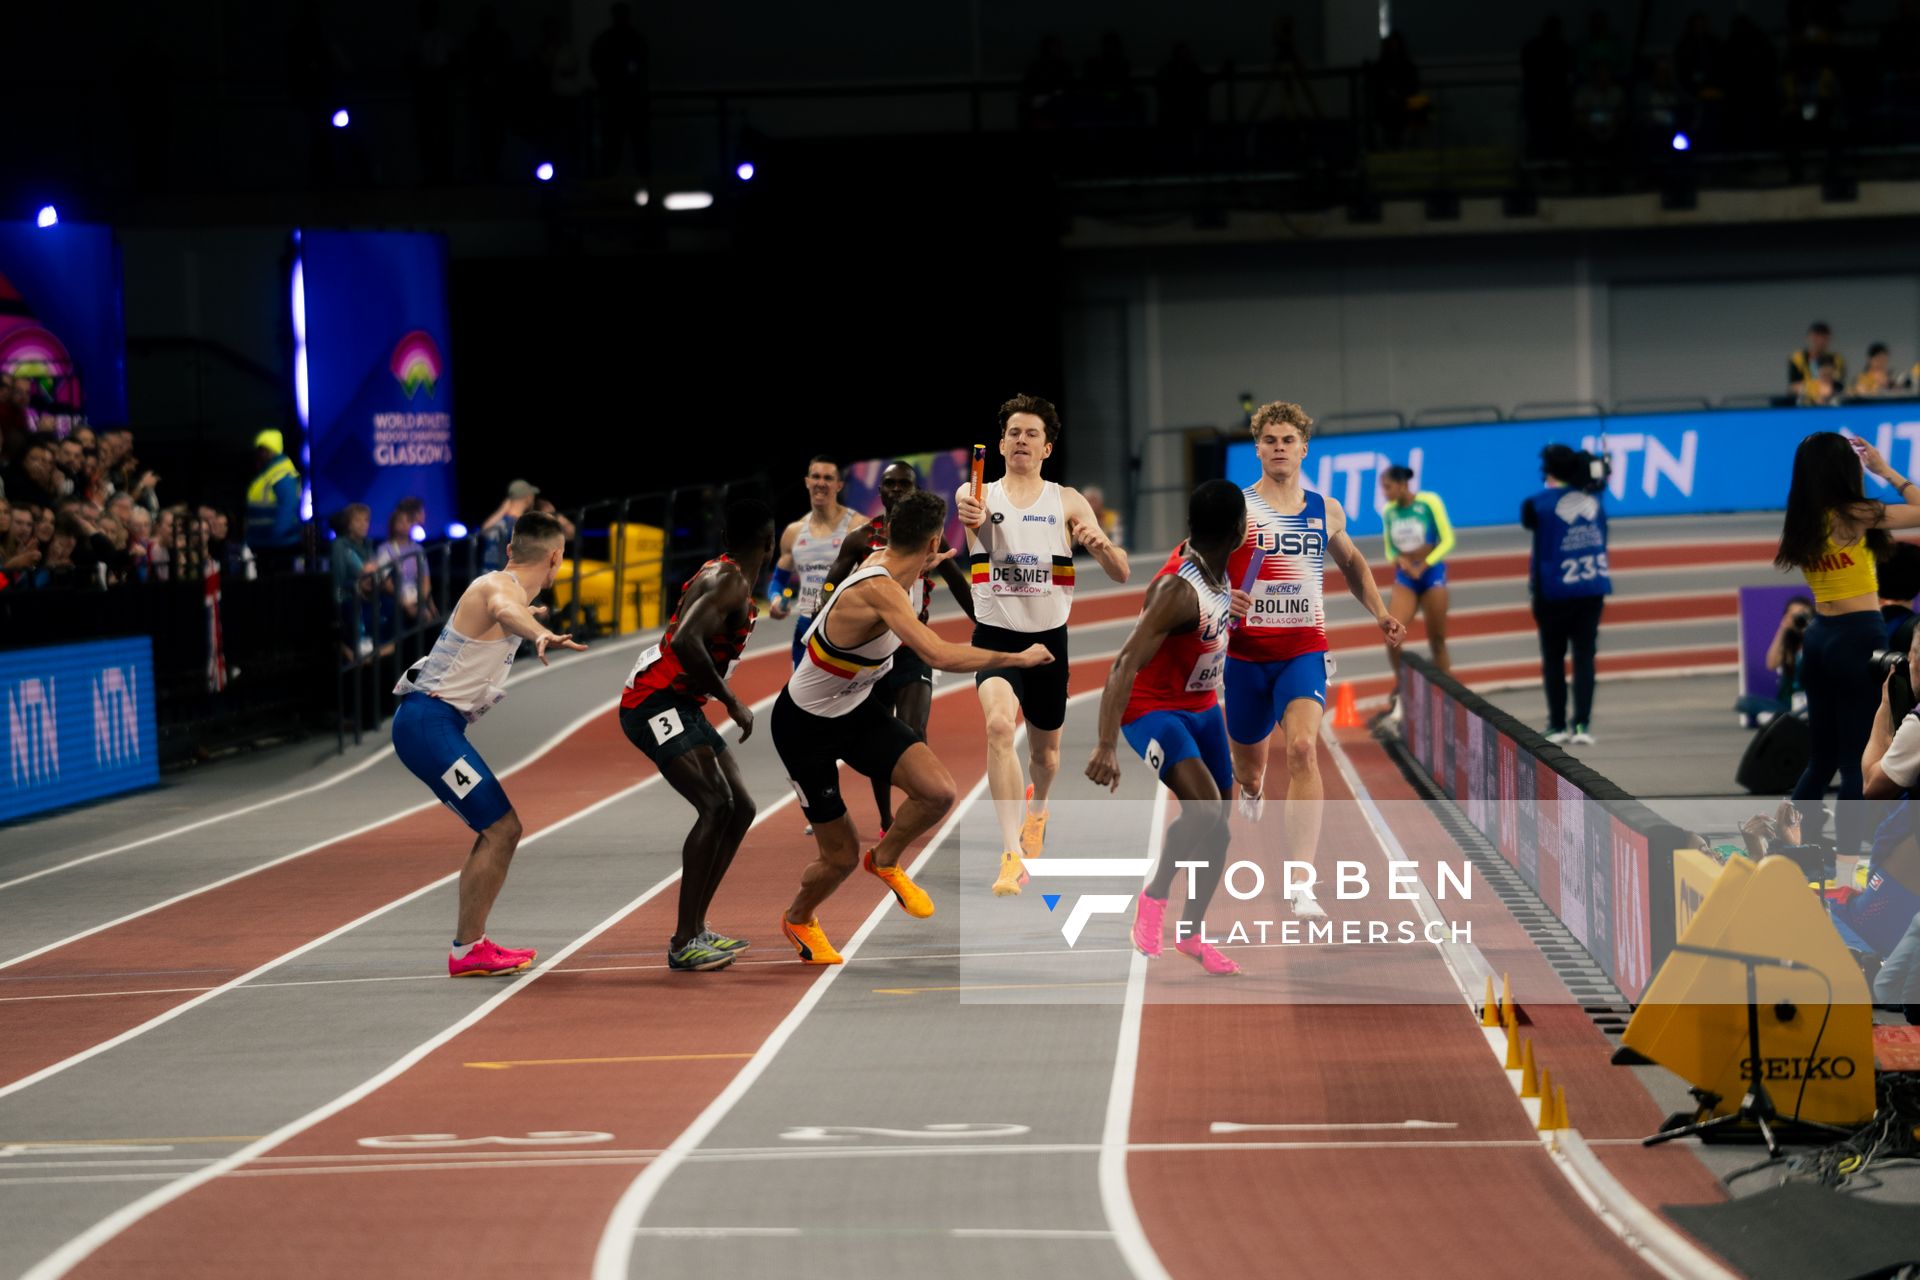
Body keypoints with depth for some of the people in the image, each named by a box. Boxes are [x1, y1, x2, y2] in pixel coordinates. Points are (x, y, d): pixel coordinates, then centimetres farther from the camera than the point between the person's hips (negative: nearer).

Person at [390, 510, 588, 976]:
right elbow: (503, 611, -40)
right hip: (430, 723, -11)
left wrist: (527, 618, 67)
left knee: (497, 831, 15)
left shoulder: (502, 587, 17)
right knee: (501, 830, -14)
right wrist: (539, 635, -62)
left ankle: (471, 941, 19)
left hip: (435, 724, 11)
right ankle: (467, 952, -11)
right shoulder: (501, 587, -13)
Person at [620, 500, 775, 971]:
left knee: (741, 809, 10)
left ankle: (695, 928, 14)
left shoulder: (723, 575, 16)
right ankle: (683, 944, -25)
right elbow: (686, 643, -31)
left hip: (680, 706, 11)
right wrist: (731, 701, -24)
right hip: (655, 703, -11)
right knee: (715, 804, -22)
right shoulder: (729, 582, -16)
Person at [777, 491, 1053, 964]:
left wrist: (922, 568, 40)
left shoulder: (879, 565, -6)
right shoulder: (880, 592, -34)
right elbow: (940, 656, -45)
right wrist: (1019, 658, -34)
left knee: (938, 791, -12)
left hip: (856, 709, 8)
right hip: (806, 728, -8)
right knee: (842, 857, 3)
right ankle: (798, 920, 37)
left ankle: (886, 860, 19)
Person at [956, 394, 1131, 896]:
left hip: (1048, 638, 2)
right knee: (999, 726, -27)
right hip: (995, 634, -2)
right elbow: (970, 507, -28)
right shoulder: (980, 495, -1)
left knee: (1045, 750, 17)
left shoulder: (1068, 503, 0)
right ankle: (1012, 856, -29)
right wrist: (969, 513, -53)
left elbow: (1121, 573, -4)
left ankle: (1036, 806, 54)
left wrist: (1101, 544, -27)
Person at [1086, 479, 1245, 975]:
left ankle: (1191, 934, 25)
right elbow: (1126, 663, -35)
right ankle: (1154, 897, -6)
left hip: (1203, 709, 9)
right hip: (1154, 710, -8)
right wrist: (1106, 745, -42)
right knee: (1203, 807, -27)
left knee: (1218, 824, 10)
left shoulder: (1217, 572, -3)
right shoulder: (1177, 590, -29)